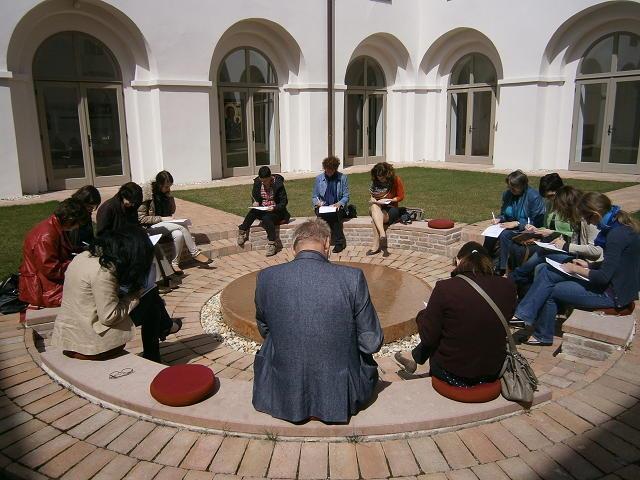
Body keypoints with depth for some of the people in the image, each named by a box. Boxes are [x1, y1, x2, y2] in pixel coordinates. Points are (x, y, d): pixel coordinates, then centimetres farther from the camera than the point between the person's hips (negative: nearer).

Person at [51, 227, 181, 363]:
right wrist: (134, 297, -9)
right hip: (90, 344, -9)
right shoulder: (103, 271, -24)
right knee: (151, 297, 0)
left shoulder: (85, 256, 3)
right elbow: (109, 317, -22)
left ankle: (164, 326, 33)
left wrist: (133, 294, 2)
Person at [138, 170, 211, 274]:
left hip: (163, 224, 6)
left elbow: (171, 211, 18)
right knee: (181, 226, -26)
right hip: (149, 227, -6)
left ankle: (175, 263, -16)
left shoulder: (165, 193, 4)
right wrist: (161, 219, -19)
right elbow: (141, 218, -15)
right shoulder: (146, 193, -15)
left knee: (179, 234, -28)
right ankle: (195, 253, -16)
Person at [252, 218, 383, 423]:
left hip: (284, 397, 1)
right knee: (367, 358, 31)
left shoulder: (267, 278, -11)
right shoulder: (352, 278, -17)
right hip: (340, 397, 0)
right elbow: (372, 343, -9)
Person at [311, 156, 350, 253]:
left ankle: (338, 242, -28)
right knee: (320, 214, -34)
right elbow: (314, 197, 13)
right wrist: (317, 202, -10)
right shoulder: (319, 178, 11)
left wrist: (339, 203, -17)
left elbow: (346, 197, 4)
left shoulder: (342, 178, 7)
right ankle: (339, 241, -27)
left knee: (335, 213, -37)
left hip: (337, 207, -1)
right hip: (323, 207, 2)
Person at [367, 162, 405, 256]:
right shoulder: (375, 181, 6)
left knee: (375, 218, -34)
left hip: (391, 208, -3)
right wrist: (373, 200, -6)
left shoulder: (395, 180, -4)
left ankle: (376, 246, -33)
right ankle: (382, 234, -48)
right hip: (378, 207, 3)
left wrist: (389, 200, -14)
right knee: (374, 206, -36)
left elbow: (401, 197, 0)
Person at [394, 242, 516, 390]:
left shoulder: (444, 288, -19)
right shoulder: (507, 286, -9)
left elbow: (428, 338, -12)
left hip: (453, 374, -3)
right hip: (492, 373, 4)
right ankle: (415, 357, 36)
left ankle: (415, 357, 37)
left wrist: (422, 315, 7)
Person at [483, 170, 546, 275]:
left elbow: (536, 222, -14)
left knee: (504, 235, -33)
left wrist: (517, 223, -21)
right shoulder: (507, 194, 5)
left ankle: (501, 268, -26)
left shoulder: (534, 197, -14)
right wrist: (499, 219, -5)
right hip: (510, 226, 6)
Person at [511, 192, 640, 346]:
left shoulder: (617, 234, -26)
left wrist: (576, 269, -10)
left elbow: (604, 277, -25)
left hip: (614, 294, -9)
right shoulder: (617, 225, 4)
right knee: (545, 271, 0)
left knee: (551, 290, -3)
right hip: (612, 281, 9)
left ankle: (542, 336, 17)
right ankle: (524, 317, 0)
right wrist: (588, 265, 6)